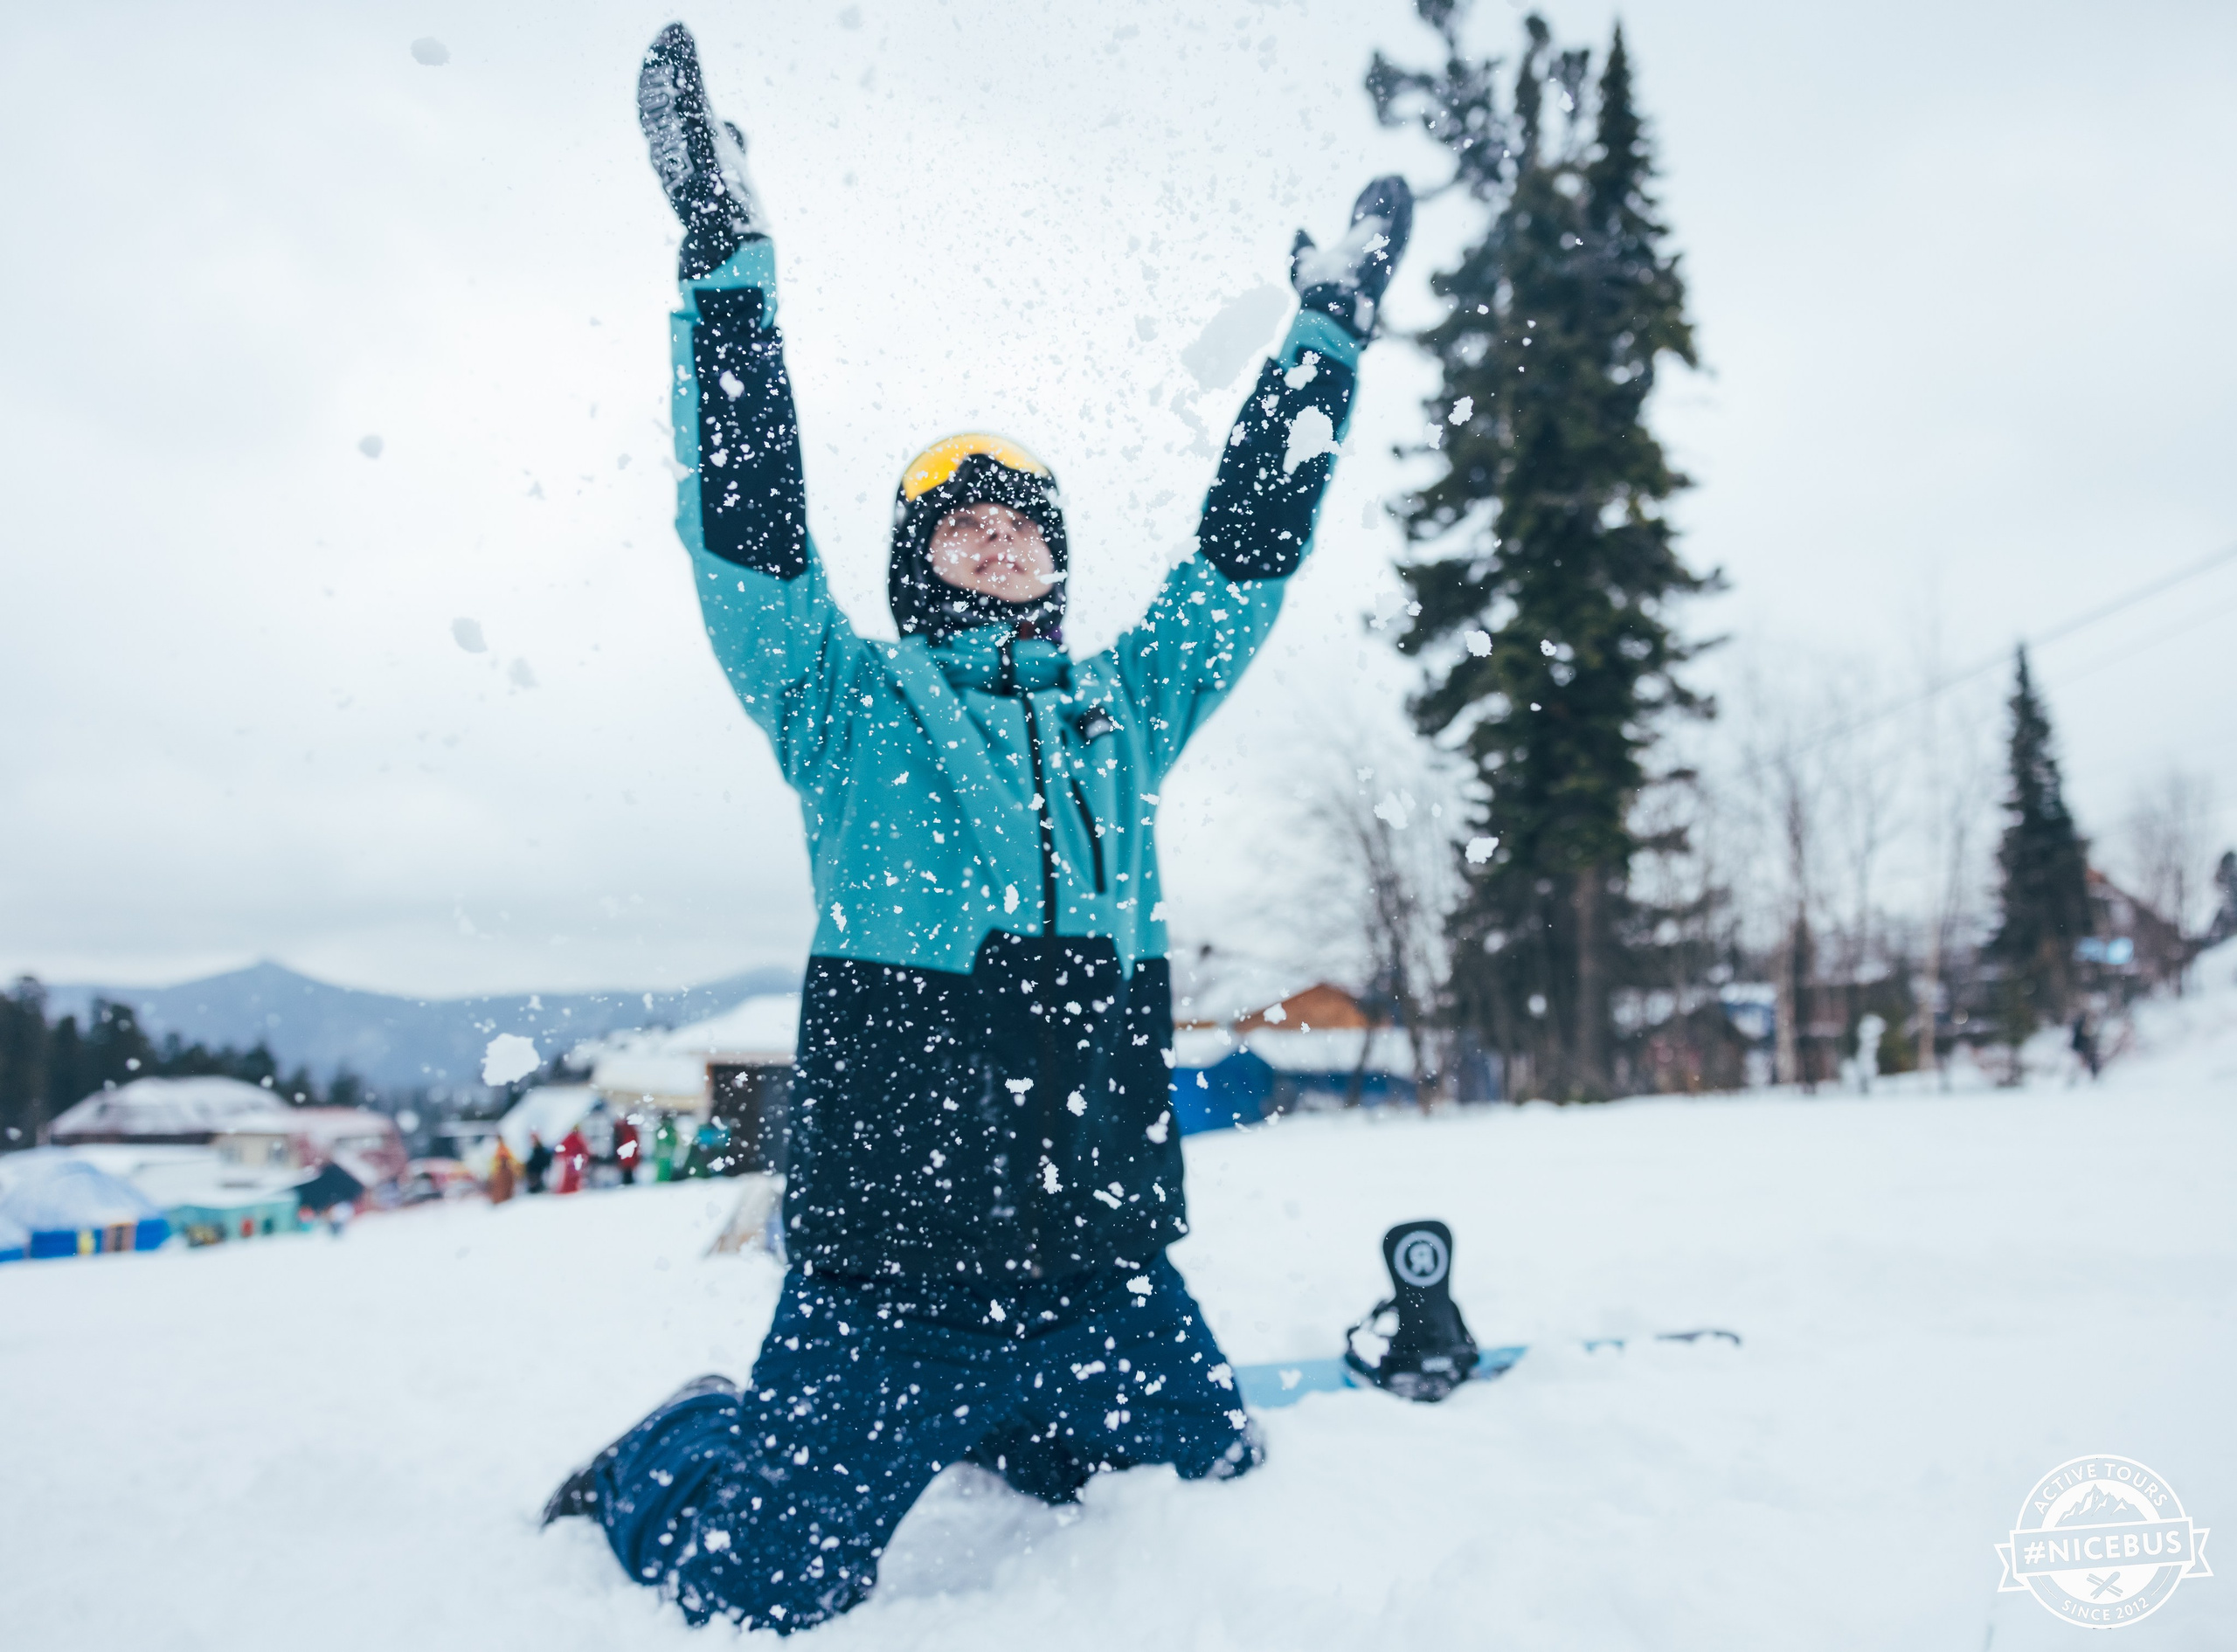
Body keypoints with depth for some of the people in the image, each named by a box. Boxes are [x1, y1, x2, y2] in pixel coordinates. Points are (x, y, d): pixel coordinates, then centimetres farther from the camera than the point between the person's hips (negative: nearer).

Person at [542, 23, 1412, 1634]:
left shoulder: (1127, 704, 13)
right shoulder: (846, 699, 2)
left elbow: (1252, 538, 13)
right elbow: (745, 509, -10)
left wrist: (1330, 329, 13)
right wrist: (728, 259, -15)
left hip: (1107, 1271, 5)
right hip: (889, 1272, -4)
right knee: (766, 1585, -10)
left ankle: (987, 1425, 40)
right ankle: (673, 1452, 26)